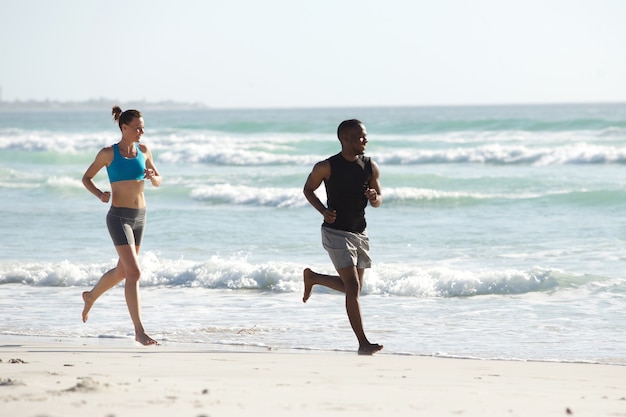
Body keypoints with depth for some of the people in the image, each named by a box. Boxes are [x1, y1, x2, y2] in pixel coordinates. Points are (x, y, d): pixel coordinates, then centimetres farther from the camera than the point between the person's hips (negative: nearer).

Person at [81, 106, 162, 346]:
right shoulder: (108, 153, -7)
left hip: (139, 217, 6)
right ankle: (139, 331, -13)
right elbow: (86, 178, 3)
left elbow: (158, 182, 12)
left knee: (122, 272, 20)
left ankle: (91, 296, 49)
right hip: (118, 218, -6)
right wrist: (100, 195, -16)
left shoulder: (143, 151, 6)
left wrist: (152, 176, -12)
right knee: (134, 273, -15)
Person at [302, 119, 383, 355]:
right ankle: (363, 344, -13)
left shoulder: (371, 168, 2)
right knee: (353, 287, -14)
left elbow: (378, 201, 11)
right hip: (336, 232, -6)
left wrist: (375, 198, -14)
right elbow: (308, 189, 4)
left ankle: (312, 277, 44)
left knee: (351, 287, 17)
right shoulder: (327, 167, -11)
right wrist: (323, 210, -13)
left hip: (360, 233, 6)